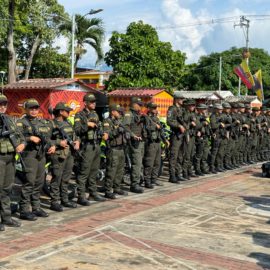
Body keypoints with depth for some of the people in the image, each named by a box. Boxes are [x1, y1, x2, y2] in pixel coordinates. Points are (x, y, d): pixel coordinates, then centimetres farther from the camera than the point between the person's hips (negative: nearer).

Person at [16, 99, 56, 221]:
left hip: (42, 155, 7)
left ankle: (36, 207, 22)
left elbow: (49, 137, 23)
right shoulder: (21, 122, -3)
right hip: (29, 155, -7)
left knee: (39, 183, 12)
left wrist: (52, 145, 5)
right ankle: (24, 210, -2)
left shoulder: (44, 122, 17)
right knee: (29, 183, -8)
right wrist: (30, 138, -21)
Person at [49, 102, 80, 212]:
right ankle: (54, 202, 3)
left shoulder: (68, 123, 16)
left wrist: (77, 141, 3)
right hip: (58, 155, -8)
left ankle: (65, 199, 23)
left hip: (70, 154, 8)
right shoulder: (52, 124, -9)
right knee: (56, 179, -3)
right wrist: (59, 142, -20)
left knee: (66, 179, 14)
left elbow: (74, 135, 23)